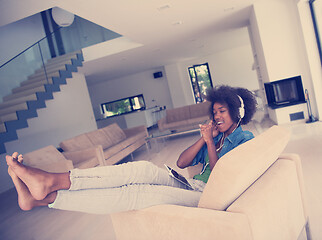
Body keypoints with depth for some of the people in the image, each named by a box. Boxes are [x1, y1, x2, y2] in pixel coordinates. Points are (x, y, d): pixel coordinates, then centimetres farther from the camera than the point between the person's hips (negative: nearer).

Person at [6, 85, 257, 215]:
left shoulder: (245, 139, 3)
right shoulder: (215, 136, 22)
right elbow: (182, 162, 10)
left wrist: (210, 142, -9)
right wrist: (204, 138, 0)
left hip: (207, 196, -5)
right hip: (190, 185, 6)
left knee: (137, 194, -27)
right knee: (144, 169, -24)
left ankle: (44, 197, -29)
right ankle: (50, 182, -29)